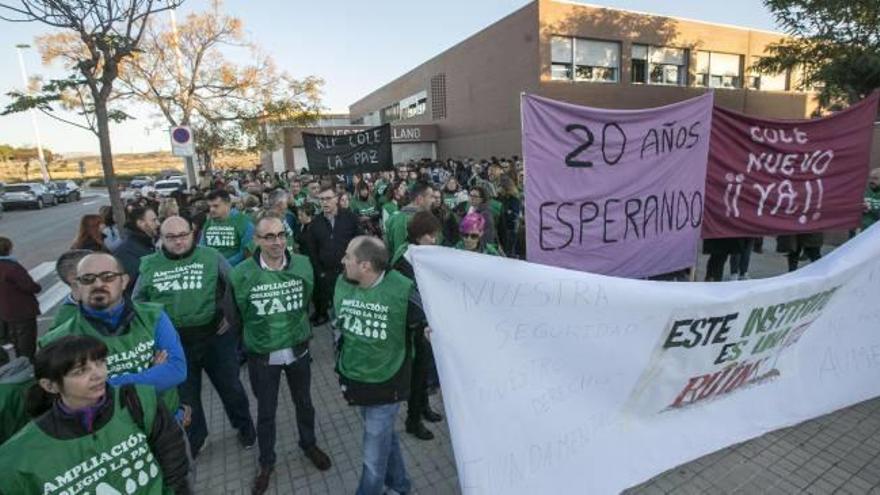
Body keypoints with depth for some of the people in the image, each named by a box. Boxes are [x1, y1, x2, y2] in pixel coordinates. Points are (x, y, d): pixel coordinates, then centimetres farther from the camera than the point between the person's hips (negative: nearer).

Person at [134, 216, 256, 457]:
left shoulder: (210, 256, -6)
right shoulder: (149, 265, 1)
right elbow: (137, 303, 10)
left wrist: (230, 313, -8)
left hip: (215, 337, -2)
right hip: (174, 344, 2)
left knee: (230, 387, 15)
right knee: (185, 394, 19)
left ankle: (244, 426, 39)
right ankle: (195, 438, 43)